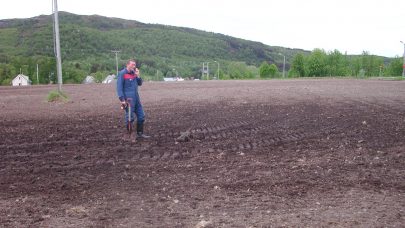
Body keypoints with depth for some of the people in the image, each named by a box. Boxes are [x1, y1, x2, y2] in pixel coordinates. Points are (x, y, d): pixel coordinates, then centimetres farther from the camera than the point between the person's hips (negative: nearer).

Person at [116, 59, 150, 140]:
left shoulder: (134, 73, 13)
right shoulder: (122, 73, -8)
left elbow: (140, 83, 15)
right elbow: (119, 87, -12)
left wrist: (138, 76, -2)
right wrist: (122, 100, -19)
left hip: (136, 98, 8)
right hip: (128, 100, -8)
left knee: (141, 116, 10)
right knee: (130, 118, -2)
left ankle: (140, 133, 21)